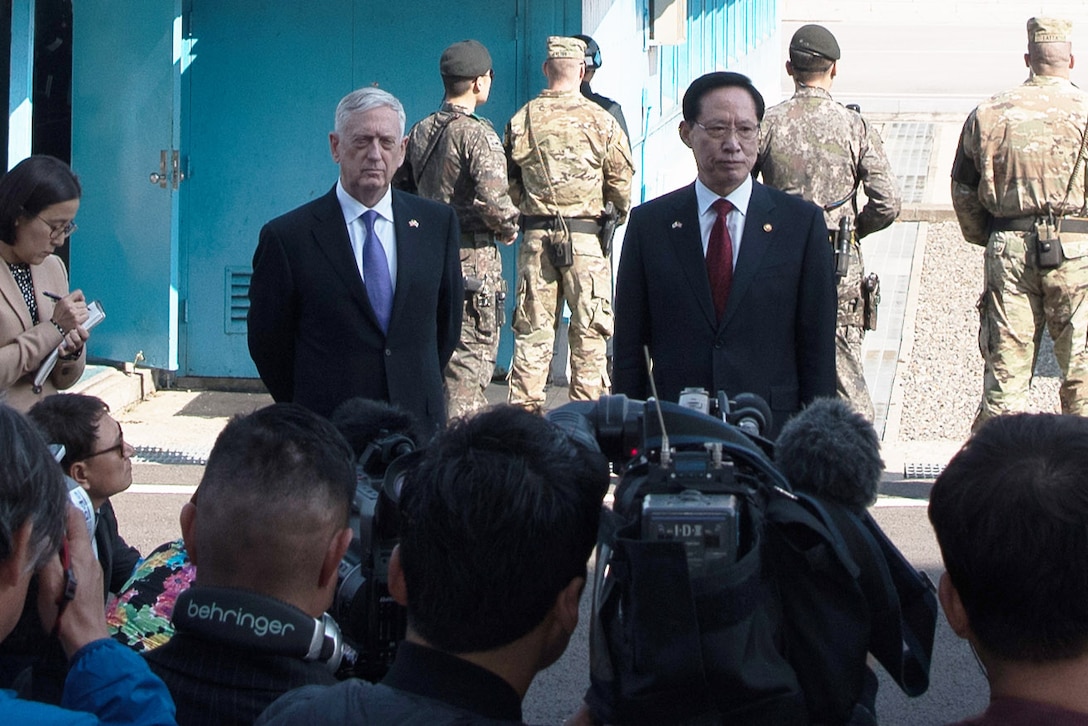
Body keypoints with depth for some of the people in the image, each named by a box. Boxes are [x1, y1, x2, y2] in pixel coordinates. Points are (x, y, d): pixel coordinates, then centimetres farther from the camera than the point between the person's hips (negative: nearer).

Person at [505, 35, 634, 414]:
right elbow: (622, 183, -1)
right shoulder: (601, 120, -5)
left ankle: (524, 408, 8)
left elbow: (510, 184, 9)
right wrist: (620, 213, 17)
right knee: (589, 329, 4)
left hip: (535, 234, 2)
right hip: (585, 236, -2)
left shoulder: (522, 120, 2)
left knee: (531, 327, 7)